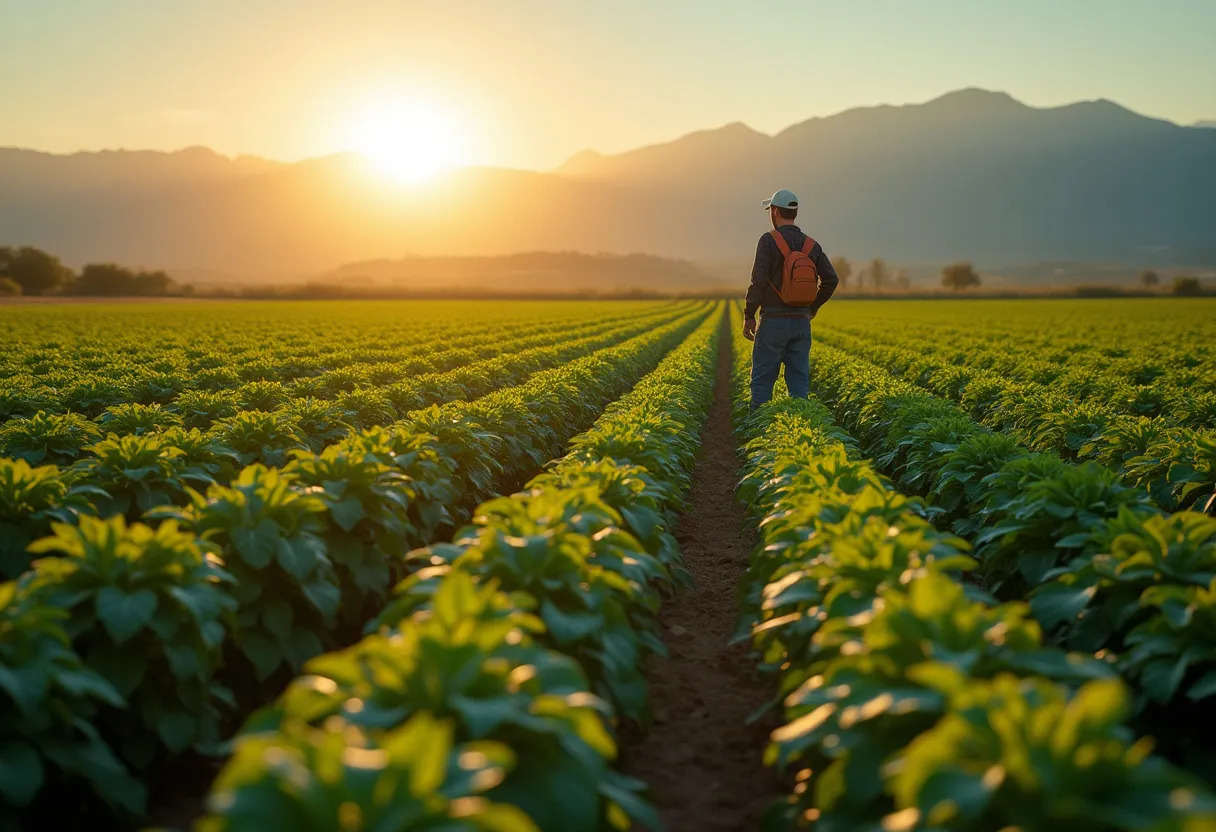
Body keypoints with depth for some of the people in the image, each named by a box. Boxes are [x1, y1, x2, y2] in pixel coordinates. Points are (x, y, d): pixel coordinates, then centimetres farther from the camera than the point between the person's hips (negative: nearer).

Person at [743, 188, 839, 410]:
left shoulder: (769, 240, -8)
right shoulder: (811, 245, 9)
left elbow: (759, 281, -15)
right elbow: (831, 279, 6)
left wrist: (748, 316, -7)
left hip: (773, 320, -5)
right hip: (801, 322, 5)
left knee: (762, 381, 2)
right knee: (799, 382, 7)